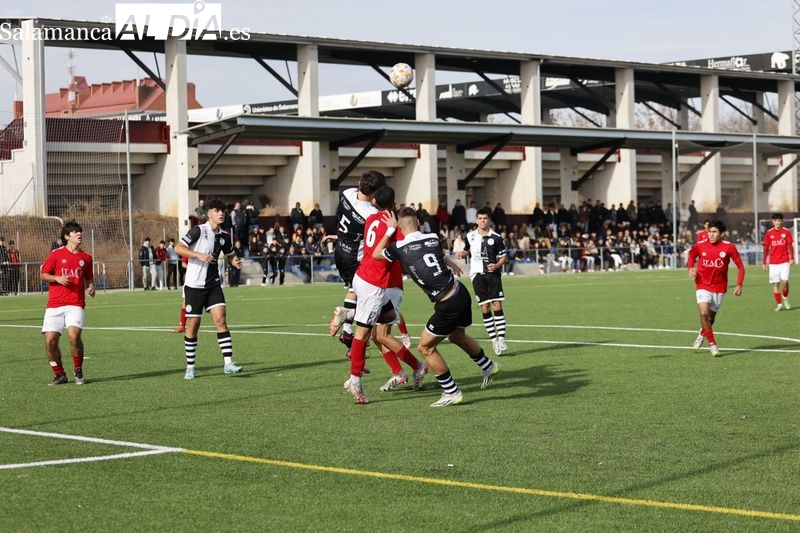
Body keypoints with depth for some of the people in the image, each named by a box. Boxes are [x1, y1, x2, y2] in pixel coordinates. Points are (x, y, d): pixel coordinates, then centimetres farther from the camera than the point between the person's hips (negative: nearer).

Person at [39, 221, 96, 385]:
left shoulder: (86, 257, 12)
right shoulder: (56, 254, 4)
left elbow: (89, 278, 22)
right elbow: (43, 275, 7)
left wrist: (91, 288, 0)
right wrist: (57, 278, -11)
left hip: (75, 304, 0)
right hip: (54, 305, 0)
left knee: (74, 335, -22)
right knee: (50, 340, -7)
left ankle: (78, 371, -1)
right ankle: (60, 375, 14)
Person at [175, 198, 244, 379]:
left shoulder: (224, 236, 6)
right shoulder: (198, 231, -10)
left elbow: (230, 254, 23)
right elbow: (178, 248, -14)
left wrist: (235, 261, 0)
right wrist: (199, 255, -26)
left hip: (213, 284, 4)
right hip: (194, 285, -4)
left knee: (221, 319, -10)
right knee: (193, 325, 0)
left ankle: (228, 363, -12)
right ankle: (190, 367, 11)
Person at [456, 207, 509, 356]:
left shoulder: (496, 237, -1)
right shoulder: (470, 236, 8)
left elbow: (504, 257, 5)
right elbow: (468, 250, 26)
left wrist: (496, 266, -13)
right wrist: (463, 253, 4)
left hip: (493, 274, -2)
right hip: (478, 275, 2)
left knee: (497, 306, -9)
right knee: (485, 308, -2)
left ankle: (501, 339, -8)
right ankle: (493, 339, 5)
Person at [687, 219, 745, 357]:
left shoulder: (729, 247, -11)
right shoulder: (700, 246, -7)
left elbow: (740, 267, -2)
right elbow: (692, 256, 16)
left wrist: (739, 285, -11)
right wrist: (691, 267, -4)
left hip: (719, 288, 0)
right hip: (703, 286, 0)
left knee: (711, 317, 11)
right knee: (704, 313, -21)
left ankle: (702, 334, 45)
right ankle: (712, 344, -7)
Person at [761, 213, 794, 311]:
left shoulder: (786, 232, 1)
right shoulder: (769, 233, 4)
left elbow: (790, 246, 2)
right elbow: (766, 248, 9)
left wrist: (792, 258, -10)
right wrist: (764, 262, 8)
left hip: (784, 261, -2)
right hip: (773, 262, 2)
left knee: (784, 281, -14)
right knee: (775, 283, 0)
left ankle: (785, 298, 11)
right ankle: (779, 304, 7)